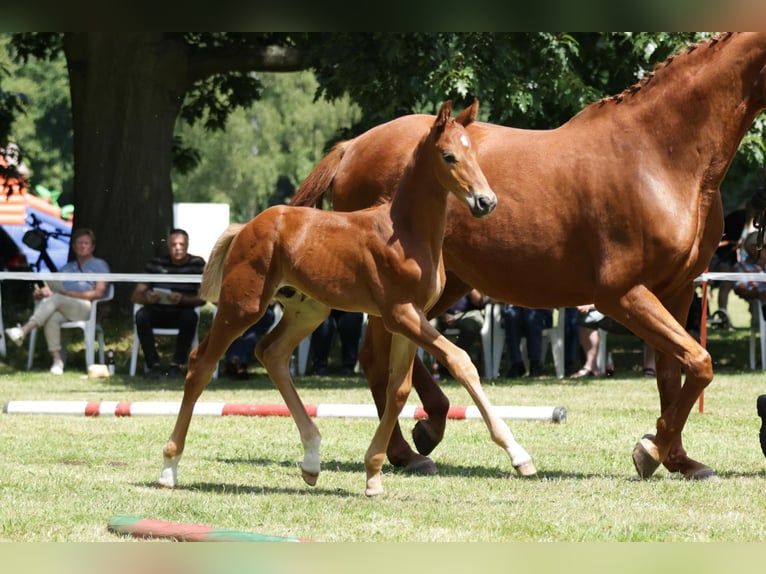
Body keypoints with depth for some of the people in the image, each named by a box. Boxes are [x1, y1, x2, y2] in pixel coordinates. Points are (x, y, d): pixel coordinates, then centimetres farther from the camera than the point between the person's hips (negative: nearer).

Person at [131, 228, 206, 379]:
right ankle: (153, 364, -24)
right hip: (157, 313, 1)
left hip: (181, 312, -1)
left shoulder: (197, 264, 0)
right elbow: (135, 296, -4)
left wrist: (182, 299, -29)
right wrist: (146, 297, -29)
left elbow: (202, 299, -8)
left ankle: (176, 364, -23)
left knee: (190, 317, -34)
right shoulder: (156, 264, 1)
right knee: (141, 315, -31)